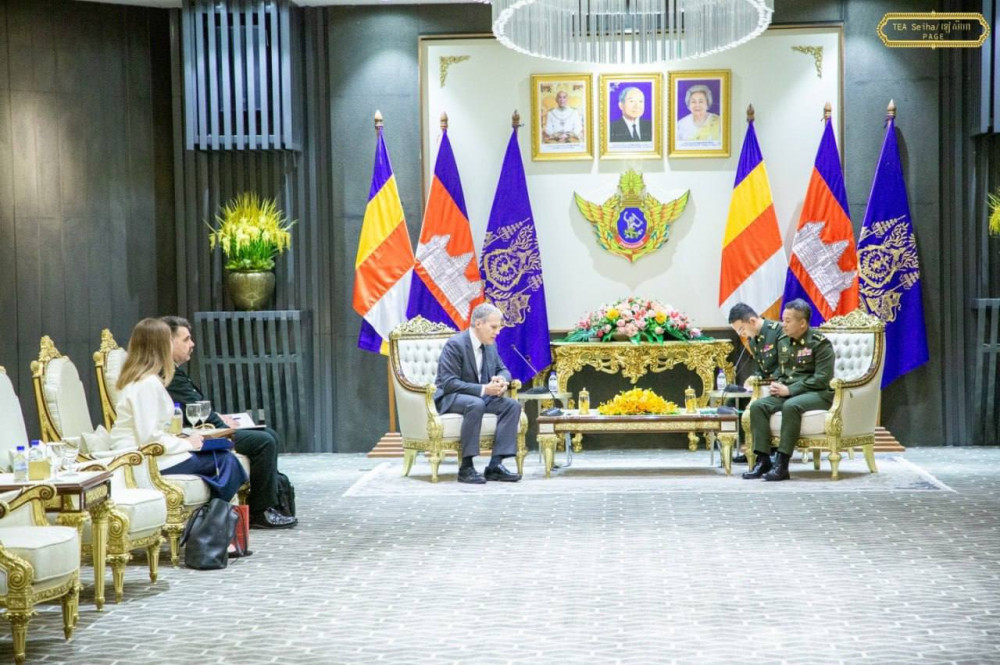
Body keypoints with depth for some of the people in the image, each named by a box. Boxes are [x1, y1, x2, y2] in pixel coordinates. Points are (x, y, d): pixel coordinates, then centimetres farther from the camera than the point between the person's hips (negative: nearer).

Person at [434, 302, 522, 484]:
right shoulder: (455, 345, -18)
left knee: (513, 405, -16)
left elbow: (502, 370, 15)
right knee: (476, 404, -38)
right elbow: (449, 383, -23)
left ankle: (496, 464, -20)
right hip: (450, 398, -7)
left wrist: (501, 380, -12)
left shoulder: (490, 345, 6)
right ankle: (466, 467, -33)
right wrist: (483, 389, -31)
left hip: (481, 395, 8)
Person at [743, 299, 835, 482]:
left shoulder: (820, 343, -9)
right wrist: (777, 385, 2)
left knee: (791, 405, -37)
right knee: (757, 405, -19)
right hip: (787, 393, 7)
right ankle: (763, 460, -21)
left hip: (817, 394, -7)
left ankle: (782, 463, -34)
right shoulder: (783, 342, 13)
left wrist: (789, 390, -19)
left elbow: (822, 379, -16)